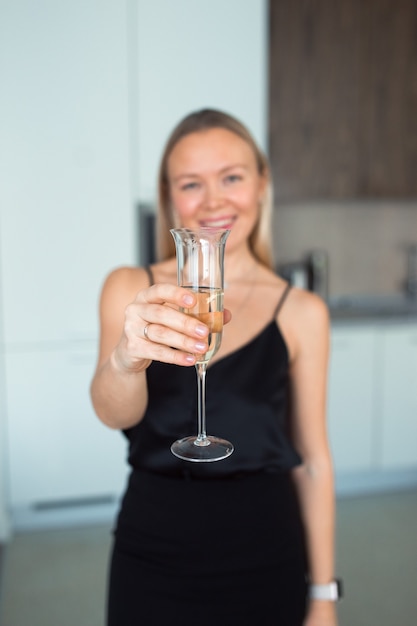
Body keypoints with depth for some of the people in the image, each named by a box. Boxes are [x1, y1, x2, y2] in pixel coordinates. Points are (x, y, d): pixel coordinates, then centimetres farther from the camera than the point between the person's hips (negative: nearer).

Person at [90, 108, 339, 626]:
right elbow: (112, 413, -18)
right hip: (152, 550, 1)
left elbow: (313, 460, -1)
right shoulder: (130, 289, -4)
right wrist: (126, 360, -40)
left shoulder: (301, 312, -6)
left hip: (265, 561, 0)